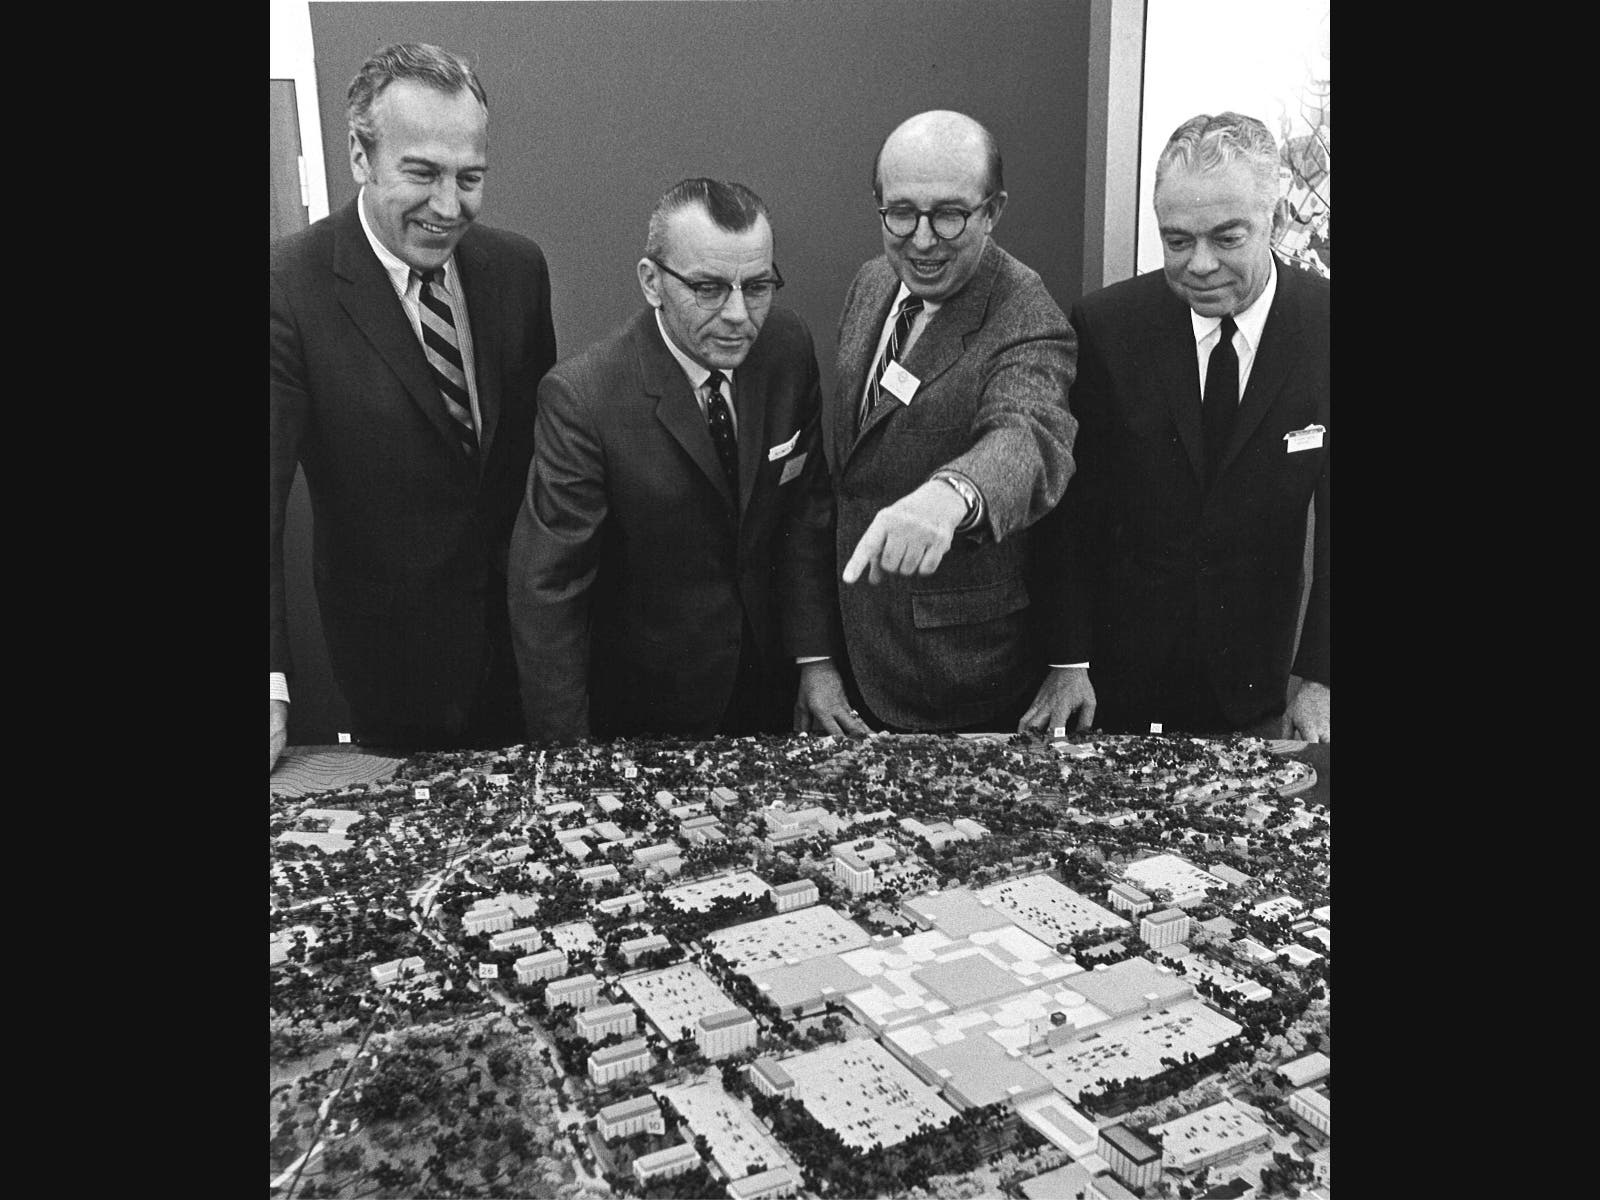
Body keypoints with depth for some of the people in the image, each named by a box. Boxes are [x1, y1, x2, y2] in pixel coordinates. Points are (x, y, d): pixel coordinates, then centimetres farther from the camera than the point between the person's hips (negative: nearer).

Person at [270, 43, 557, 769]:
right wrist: (272, 682, -32)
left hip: (527, 618, 4)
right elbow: (265, 491, -23)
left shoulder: (517, 266, -4)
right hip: (394, 642, -4)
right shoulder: (290, 283, -18)